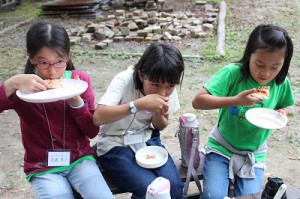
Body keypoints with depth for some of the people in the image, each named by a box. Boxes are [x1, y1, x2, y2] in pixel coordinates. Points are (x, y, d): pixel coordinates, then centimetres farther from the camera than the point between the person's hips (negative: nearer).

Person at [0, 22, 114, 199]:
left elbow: (92, 131, -6)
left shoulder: (80, 79, -3)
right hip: (42, 168, 0)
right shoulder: (24, 87, -5)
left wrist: (76, 100, -21)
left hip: (80, 159, 1)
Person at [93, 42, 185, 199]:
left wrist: (158, 113, -15)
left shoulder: (168, 90, -7)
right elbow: (98, 117, -35)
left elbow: (160, 127, 8)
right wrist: (140, 104, -38)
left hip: (147, 140, 4)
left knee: (175, 186, -17)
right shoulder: (124, 80, -22)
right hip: (115, 145, -4)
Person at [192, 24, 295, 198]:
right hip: (221, 147, -3)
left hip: (254, 154, 3)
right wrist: (236, 100, -37)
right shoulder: (233, 73, -21)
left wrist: (281, 113, -12)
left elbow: (283, 106, 13)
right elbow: (198, 101, -26)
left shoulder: (282, 83, -8)